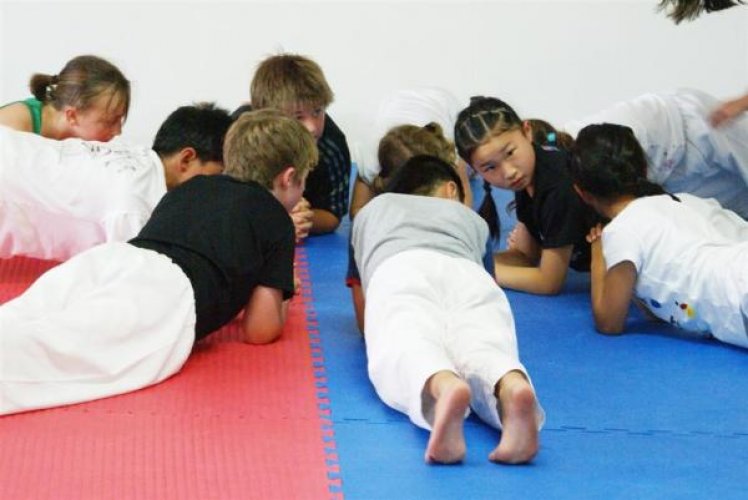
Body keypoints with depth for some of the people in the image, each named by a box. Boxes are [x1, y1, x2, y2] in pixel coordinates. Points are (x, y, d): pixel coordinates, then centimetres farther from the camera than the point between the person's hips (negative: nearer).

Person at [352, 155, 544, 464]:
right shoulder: (471, 217, 42)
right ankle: (513, 386, -61)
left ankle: (444, 387, -65)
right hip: (470, 274, 1)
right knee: (483, 351, -24)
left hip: (397, 271, -1)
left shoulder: (372, 209, 43)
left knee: (404, 352, -29)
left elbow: (361, 306, 47)